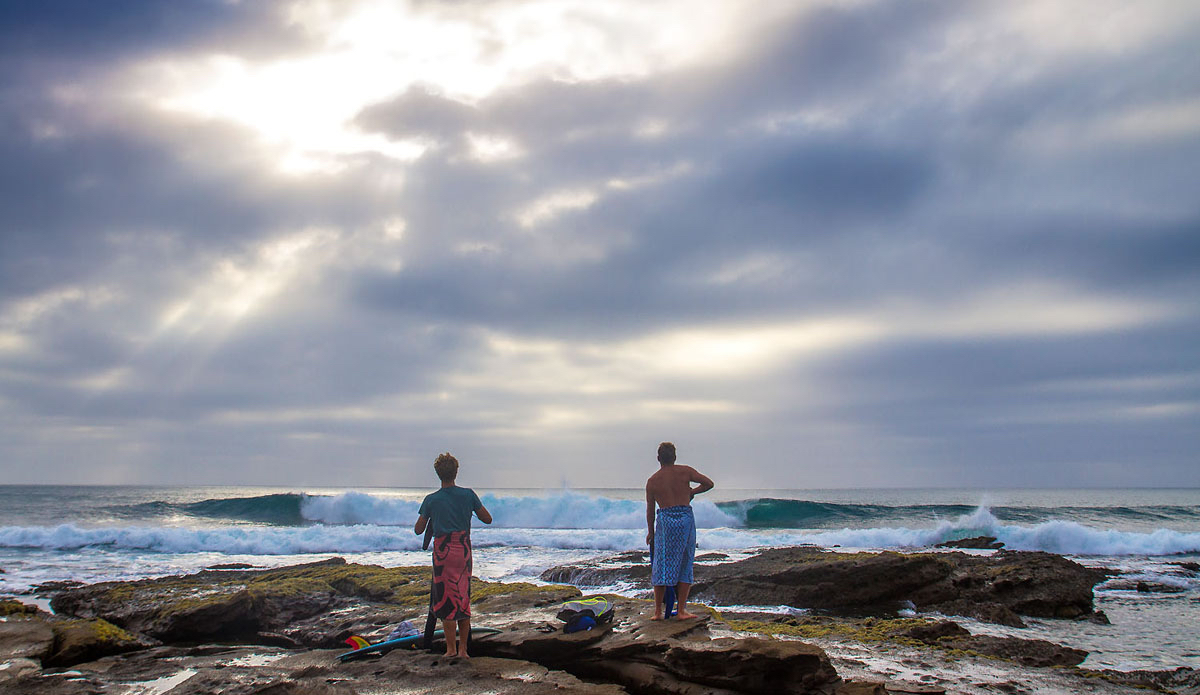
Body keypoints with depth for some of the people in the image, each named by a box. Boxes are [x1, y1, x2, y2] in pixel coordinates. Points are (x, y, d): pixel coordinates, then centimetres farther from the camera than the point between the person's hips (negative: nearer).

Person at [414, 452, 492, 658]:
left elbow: (418, 530, 2)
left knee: (446, 599, 5)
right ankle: (463, 648, 14)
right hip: (464, 550, 2)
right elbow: (487, 519, 4)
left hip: (443, 552, -2)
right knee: (464, 598, 11)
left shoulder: (431, 500, -6)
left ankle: (451, 648, 7)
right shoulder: (468, 495, -3)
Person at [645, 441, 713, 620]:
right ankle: (682, 610, 8)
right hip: (686, 518, 0)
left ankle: (658, 611, 8)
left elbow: (650, 510, 10)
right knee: (684, 565, 8)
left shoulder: (652, 481, 6)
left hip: (665, 520, 0)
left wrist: (650, 531, 23)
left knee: (662, 566, 6)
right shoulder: (685, 471, 3)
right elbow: (709, 484, 7)